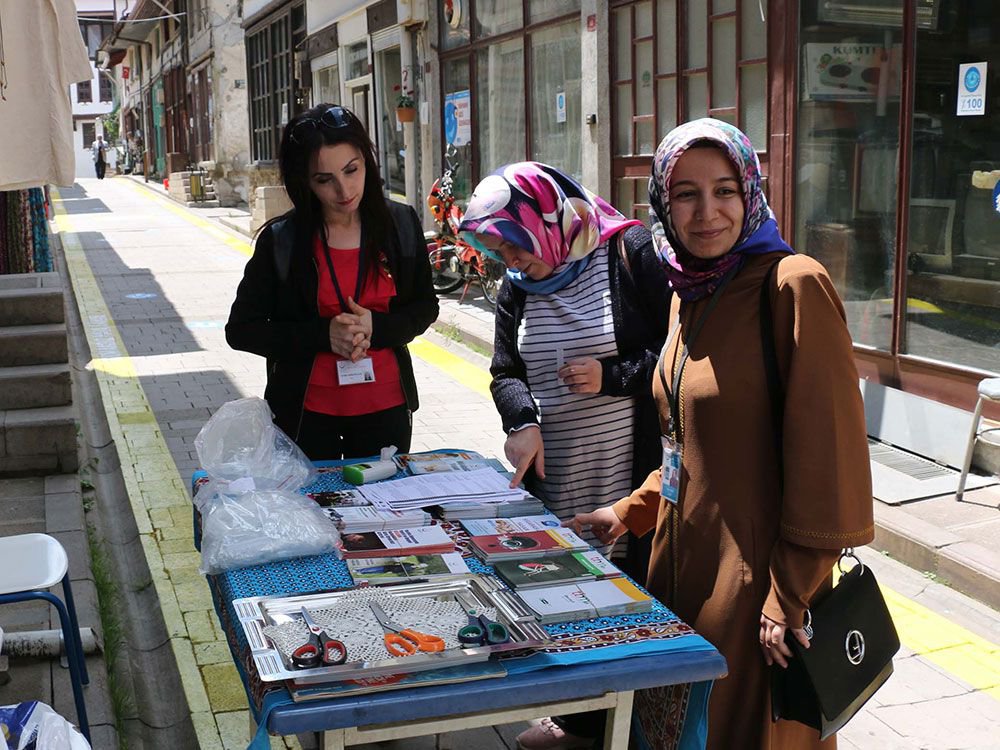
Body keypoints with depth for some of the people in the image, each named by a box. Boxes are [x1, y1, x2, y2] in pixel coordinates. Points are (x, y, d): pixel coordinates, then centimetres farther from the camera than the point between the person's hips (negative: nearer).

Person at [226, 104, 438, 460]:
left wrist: (376, 327, -14)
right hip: (307, 414, -2)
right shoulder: (280, 240, -9)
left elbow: (426, 307, 6)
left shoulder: (400, 224, -3)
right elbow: (240, 330, -5)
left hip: (385, 407, 2)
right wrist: (323, 334, -17)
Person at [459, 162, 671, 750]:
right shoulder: (518, 287, 10)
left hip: (631, 481, -5)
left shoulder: (633, 255, -9)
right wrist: (523, 419, -7)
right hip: (552, 484, 6)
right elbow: (507, 371, 12)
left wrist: (611, 376, -16)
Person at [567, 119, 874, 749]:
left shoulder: (794, 286, -17)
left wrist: (790, 597, -17)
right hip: (683, 556, 8)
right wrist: (630, 512, 13)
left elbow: (826, 457, -19)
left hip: (754, 569, -7)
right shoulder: (689, 293, 9)